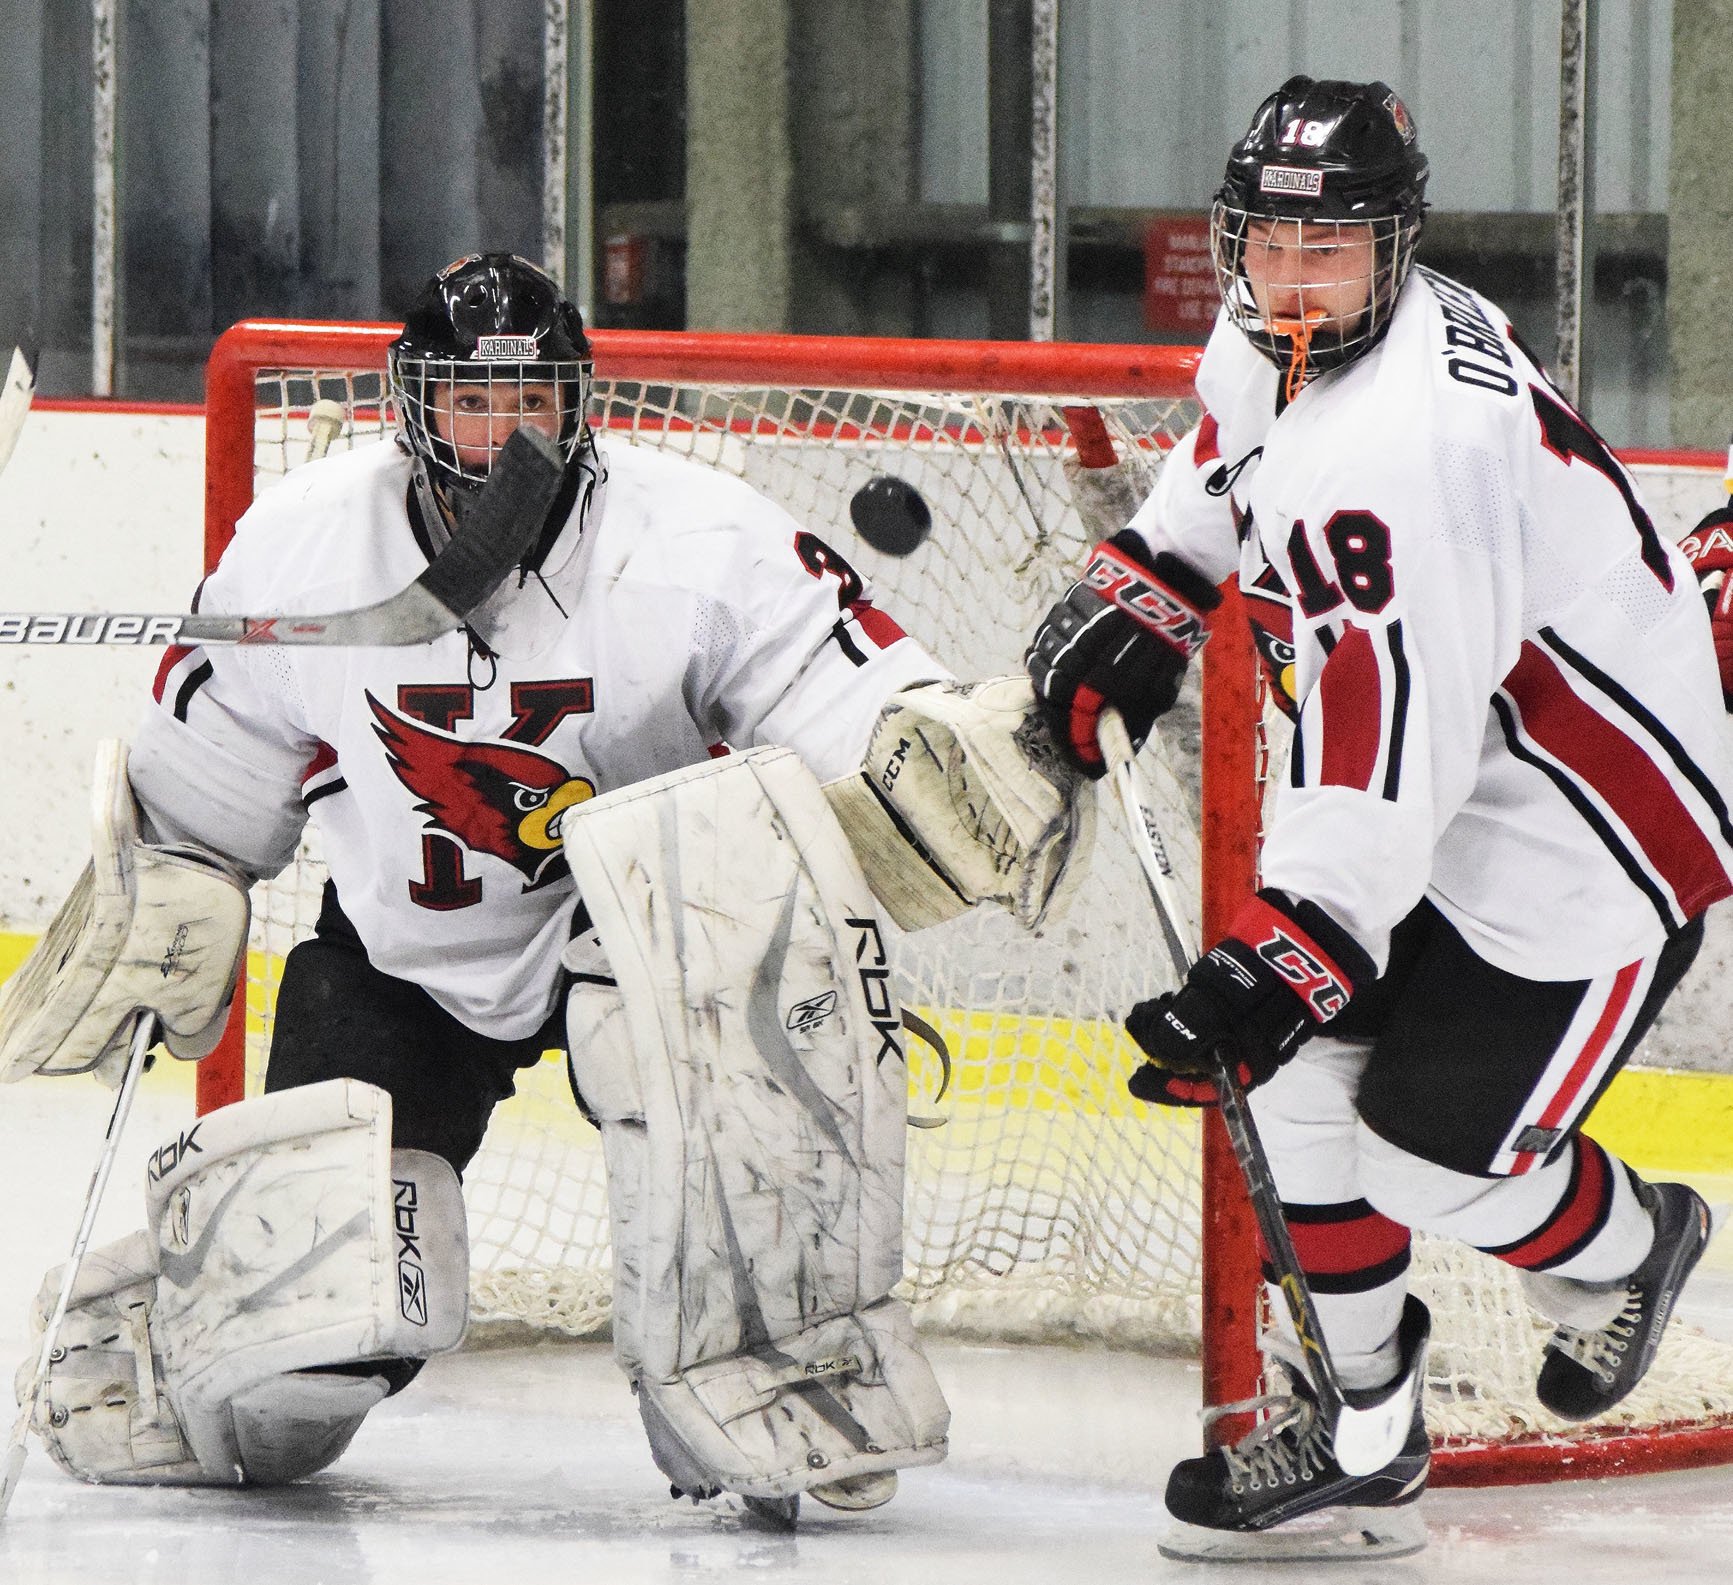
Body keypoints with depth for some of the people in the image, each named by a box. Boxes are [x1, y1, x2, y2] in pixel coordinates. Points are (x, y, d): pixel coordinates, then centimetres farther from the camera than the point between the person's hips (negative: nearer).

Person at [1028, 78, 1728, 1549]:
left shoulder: (1411, 446, -34)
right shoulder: (1264, 352, -2)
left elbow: (1384, 770, -36)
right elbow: (1214, 490, 26)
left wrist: (1275, 963, -39)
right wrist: (1130, 606, 18)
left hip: (1600, 829, -9)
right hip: (1412, 799, 9)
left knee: (1431, 1154, -9)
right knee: (1300, 1078, 3)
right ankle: (1353, 1415, 16)